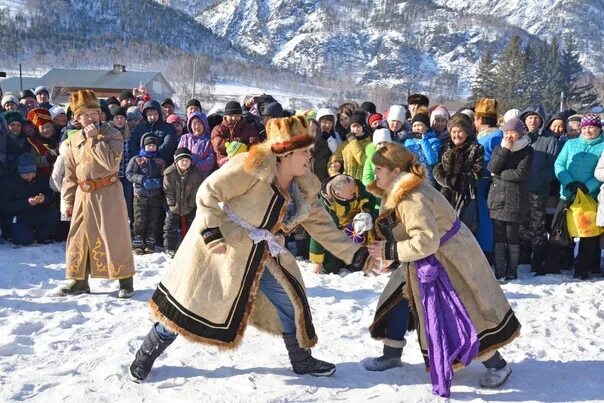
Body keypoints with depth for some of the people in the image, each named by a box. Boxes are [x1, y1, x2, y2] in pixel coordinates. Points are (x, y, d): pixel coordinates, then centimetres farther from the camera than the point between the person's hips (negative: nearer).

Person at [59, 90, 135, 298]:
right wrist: (68, 201, 10)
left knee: (114, 236, -2)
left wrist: (94, 139, -18)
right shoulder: (73, 141, 9)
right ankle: (79, 280, 22)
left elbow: (111, 162, -22)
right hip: (83, 195, 5)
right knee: (79, 237, 9)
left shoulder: (112, 134, -5)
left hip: (108, 193, -5)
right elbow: (70, 175, 13)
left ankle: (125, 280, 8)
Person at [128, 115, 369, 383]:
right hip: (220, 247, -7)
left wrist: (354, 253, 0)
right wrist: (212, 231, -27)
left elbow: (322, 226, 6)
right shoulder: (253, 166, -23)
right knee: (191, 303, 1)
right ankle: (146, 355, 21)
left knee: (289, 299, 7)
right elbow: (208, 193, -21)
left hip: (263, 256, 7)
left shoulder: (303, 188, 0)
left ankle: (302, 361, 27)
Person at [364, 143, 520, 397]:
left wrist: (389, 252, -26)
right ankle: (392, 355, 24)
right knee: (400, 297, 11)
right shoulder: (397, 192, 3)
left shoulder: (412, 198, -29)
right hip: (425, 261, 10)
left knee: (462, 313, -2)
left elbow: (426, 241, -33)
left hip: (448, 259, -10)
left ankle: (497, 365, 15)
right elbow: (398, 231, 11)